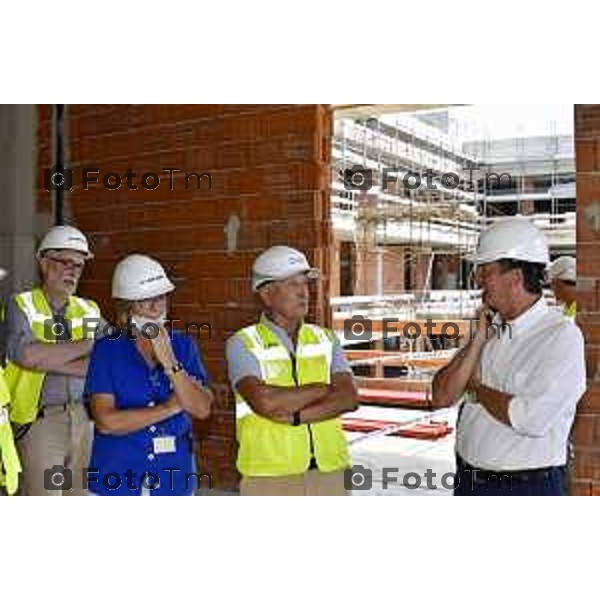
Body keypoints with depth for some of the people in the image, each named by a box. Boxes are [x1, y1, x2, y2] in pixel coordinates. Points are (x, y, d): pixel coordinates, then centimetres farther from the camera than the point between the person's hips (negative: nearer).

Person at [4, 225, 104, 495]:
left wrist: (48, 361, -13)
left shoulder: (90, 311, 9)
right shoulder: (21, 306, -2)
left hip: (85, 419, 4)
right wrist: (87, 345, -13)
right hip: (41, 420, -4)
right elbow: (26, 354, -21)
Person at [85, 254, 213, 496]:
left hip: (173, 483, 2)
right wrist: (169, 407, -9)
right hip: (116, 484, -2)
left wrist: (170, 363, -18)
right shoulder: (106, 351, -4)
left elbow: (202, 408, -7)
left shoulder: (183, 346, 3)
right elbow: (106, 421, -13)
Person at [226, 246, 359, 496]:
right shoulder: (243, 343, -3)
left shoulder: (326, 339, 9)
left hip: (329, 472, 4)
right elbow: (264, 401, -20)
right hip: (269, 476, -3)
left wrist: (296, 416, -17)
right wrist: (324, 389, -8)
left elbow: (349, 398, -5)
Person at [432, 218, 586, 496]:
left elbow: (531, 418, -24)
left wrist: (477, 388, -8)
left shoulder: (562, 335, -14)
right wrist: (479, 340, -9)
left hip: (528, 487, -6)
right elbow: (441, 397, 0)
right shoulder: (490, 330, 6)